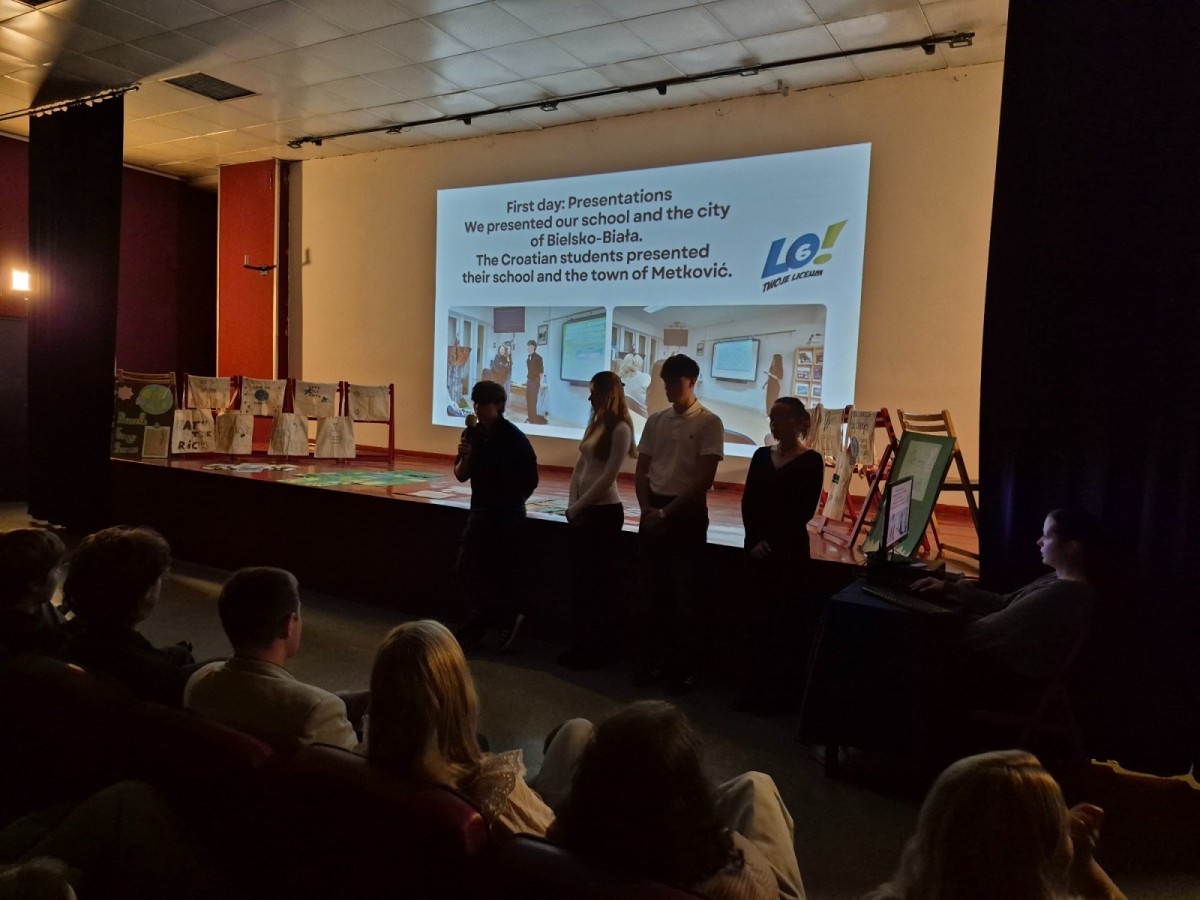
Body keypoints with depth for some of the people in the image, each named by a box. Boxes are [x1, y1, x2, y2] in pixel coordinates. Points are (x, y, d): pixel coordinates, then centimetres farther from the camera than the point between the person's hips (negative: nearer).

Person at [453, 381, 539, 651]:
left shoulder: (514, 438, -14)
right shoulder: (472, 434, 2)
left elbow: (530, 480, -10)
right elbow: (461, 475, 5)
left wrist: (510, 502, 0)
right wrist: (465, 456, -15)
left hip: (507, 515, -7)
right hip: (480, 510, 7)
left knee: (499, 574, -1)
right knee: (466, 568, 6)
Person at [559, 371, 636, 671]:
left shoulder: (620, 428, -13)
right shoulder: (594, 425, 12)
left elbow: (608, 477, -17)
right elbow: (579, 468, 12)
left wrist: (579, 506, -11)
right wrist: (572, 505, 1)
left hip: (605, 512, -8)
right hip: (583, 511, 8)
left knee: (598, 582, 3)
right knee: (579, 580, 13)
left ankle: (597, 650, 17)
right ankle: (580, 645, 26)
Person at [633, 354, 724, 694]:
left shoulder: (709, 423, -7)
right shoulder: (655, 421, 9)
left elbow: (704, 479, -13)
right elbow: (641, 470, 11)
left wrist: (667, 512, -13)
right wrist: (646, 508, -4)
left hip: (688, 514, -5)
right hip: (653, 512, 5)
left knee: (684, 595, 2)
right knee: (654, 592, 10)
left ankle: (683, 668, 15)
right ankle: (655, 660, 23)